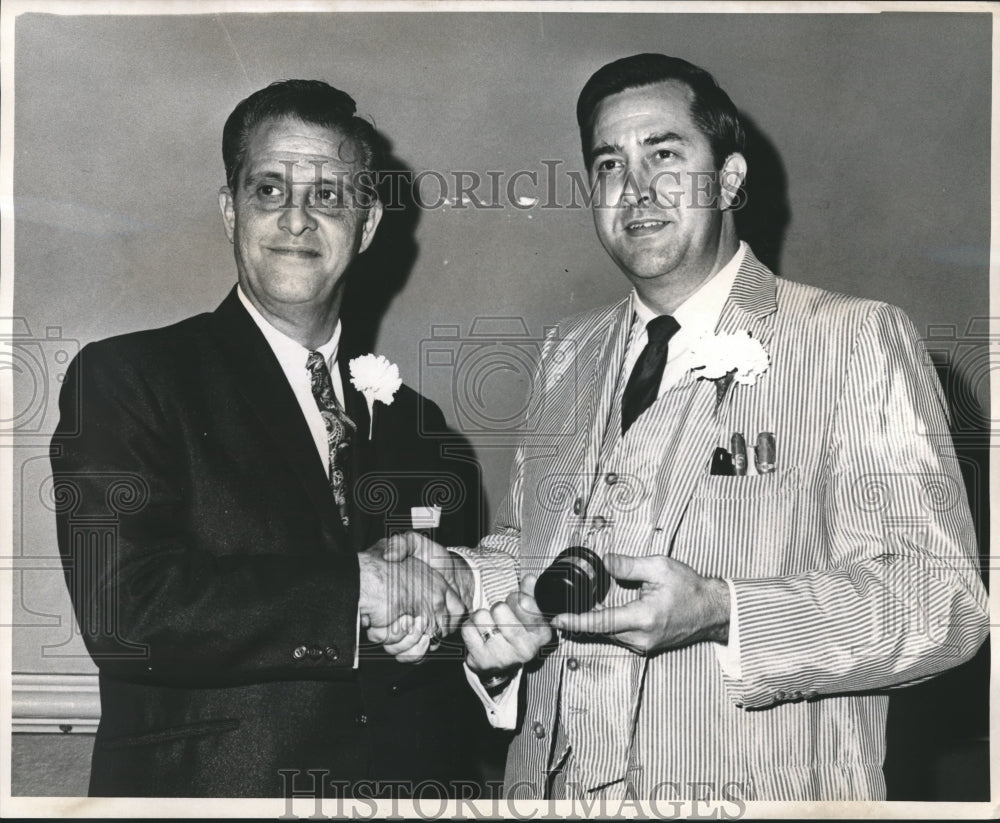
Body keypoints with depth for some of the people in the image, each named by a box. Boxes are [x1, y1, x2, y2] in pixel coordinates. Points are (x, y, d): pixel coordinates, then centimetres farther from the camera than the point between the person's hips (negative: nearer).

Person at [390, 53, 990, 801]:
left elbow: (943, 598, -16)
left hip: (758, 792, -5)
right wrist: (462, 582, -7)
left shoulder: (856, 340, -10)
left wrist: (719, 613, -29)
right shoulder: (569, 355, 8)